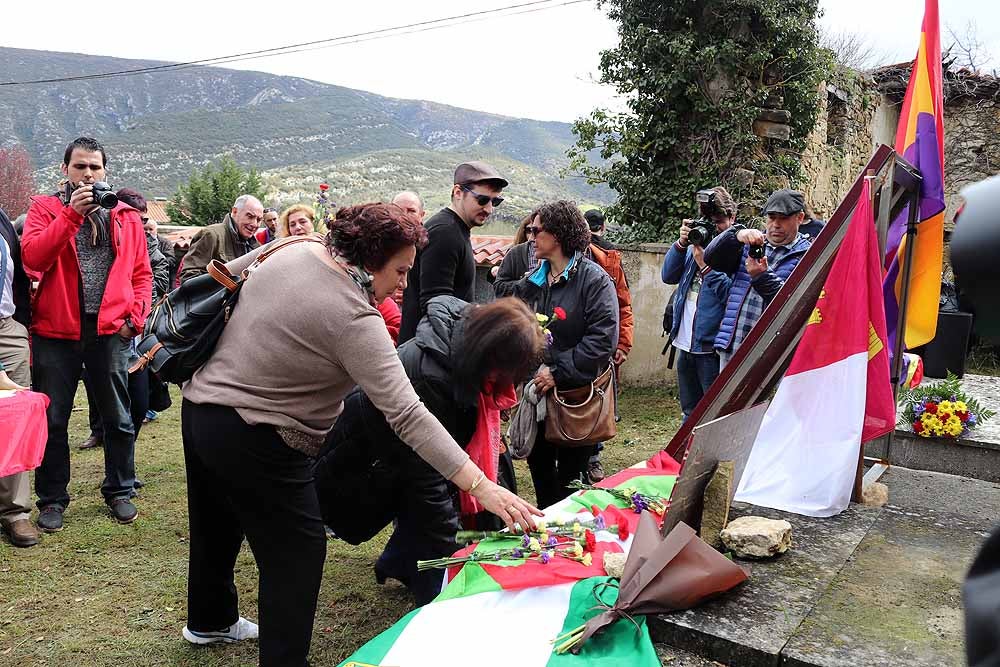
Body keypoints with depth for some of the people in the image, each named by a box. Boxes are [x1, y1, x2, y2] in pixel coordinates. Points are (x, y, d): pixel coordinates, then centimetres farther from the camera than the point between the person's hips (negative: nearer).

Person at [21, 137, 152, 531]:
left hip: (111, 331, 1)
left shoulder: (125, 216, 9)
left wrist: (136, 316, -3)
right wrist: (71, 214, -18)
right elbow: (32, 258, -13)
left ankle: (119, 491, 23)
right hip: (56, 330, -1)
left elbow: (141, 273, 9)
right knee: (52, 419, 6)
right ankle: (52, 499, 20)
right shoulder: (45, 208, 4)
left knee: (118, 418, 9)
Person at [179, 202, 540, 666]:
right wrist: (481, 486, -33)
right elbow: (407, 415, -32)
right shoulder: (355, 320, -27)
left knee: (217, 528, 28)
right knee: (298, 551, 4)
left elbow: (228, 274, 14)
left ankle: (210, 621, 51)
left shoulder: (293, 249, -3)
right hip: (254, 442, -10)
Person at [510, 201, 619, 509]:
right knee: (539, 467, 16)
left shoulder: (594, 279, -11)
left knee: (570, 475, 8)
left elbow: (603, 338, -20)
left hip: (577, 393, -6)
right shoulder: (531, 282, 9)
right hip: (537, 391, 6)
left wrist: (558, 373, -21)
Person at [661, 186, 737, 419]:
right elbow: (668, 276, 8)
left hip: (711, 348, -7)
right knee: (690, 413, 21)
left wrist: (705, 265, -19)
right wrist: (681, 243, -4)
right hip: (686, 345, 7)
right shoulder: (698, 241, 12)